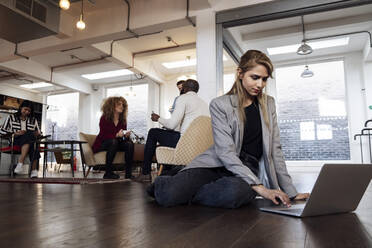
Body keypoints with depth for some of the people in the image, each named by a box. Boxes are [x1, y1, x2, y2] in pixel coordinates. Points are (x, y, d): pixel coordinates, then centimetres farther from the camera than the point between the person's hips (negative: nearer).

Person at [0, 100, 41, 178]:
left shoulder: (33, 120, 23)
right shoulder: (11, 117, 15)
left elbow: (38, 132, 18)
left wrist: (36, 134, -7)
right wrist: (15, 133, -10)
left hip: (30, 140, 3)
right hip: (15, 141, -2)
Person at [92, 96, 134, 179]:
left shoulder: (123, 120, 5)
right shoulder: (105, 118, -9)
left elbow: (124, 135, 5)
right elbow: (103, 135, -18)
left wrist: (126, 135, -20)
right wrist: (117, 135, -34)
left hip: (117, 143, 5)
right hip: (101, 144, -5)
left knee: (130, 144, -23)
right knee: (113, 141, -37)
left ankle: (128, 174, -24)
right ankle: (108, 173, -32)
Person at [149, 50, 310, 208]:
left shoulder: (268, 104, 10)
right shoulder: (220, 105, -4)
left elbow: (275, 149, 11)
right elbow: (225, 151, -14)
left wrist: (290, 191, 4)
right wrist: (258, 187, -23)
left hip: (248, 169, 3)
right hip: (217, 164, -2)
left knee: (235, 192, -36)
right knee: (169, 195, -27)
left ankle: (184, 192, -8)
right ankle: (163, 183, 11)